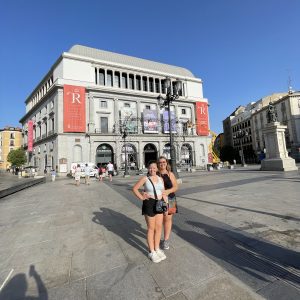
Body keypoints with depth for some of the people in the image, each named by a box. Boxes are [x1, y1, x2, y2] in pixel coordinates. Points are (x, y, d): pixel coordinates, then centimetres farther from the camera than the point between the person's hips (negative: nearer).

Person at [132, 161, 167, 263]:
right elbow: (134, 188, -6)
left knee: (159, 227, 14)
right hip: (149, 204, -5)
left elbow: (163, 191, 11)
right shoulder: (145, 179, -9)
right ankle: (151, 252, 25)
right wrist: (141, 197, -12)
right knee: (151, 228, 7)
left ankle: (157, 249, 34)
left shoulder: (160, 179, 4)